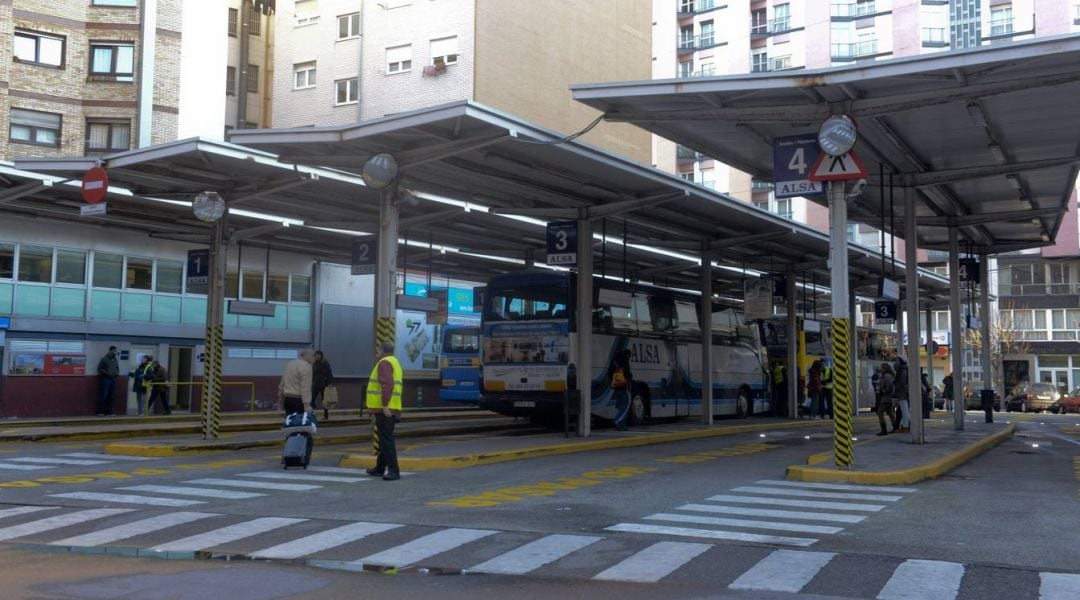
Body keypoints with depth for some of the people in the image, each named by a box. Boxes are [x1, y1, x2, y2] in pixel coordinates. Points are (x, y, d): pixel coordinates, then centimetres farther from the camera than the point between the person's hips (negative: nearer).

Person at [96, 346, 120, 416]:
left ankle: (109, 411, 11)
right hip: (106, 379, -6)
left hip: (113, 379, 6)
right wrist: (106, 373, -15)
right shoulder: (104, 359, -4)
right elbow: (100, 369, -6)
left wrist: (117, 373, 5)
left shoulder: (115, 360, 14)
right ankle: (100, 412, -5)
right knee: (103, 396, -8)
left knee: (111, 396, 5)